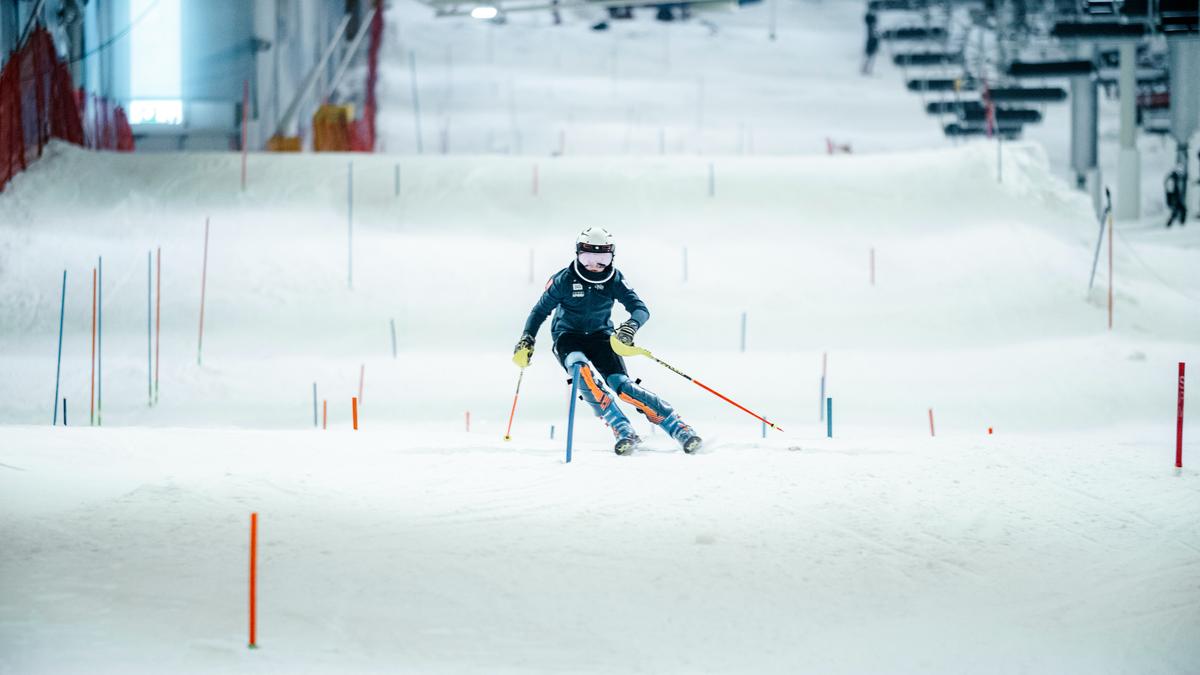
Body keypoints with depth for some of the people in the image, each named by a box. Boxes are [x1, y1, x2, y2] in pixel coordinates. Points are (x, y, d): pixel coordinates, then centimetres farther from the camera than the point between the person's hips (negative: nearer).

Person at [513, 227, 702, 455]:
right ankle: (621, 429, -41)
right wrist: (527, 340, -10)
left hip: (600, 336, 1)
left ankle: (678, 427, -19)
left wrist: (631, 326, -37)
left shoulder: (614, 280, -9)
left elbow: (641, 310, -14)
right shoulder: (565, 280, -11)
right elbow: (541, 310, 1)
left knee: (620, 385, -21)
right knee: (583, 370, -35)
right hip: (568, 338, -1)